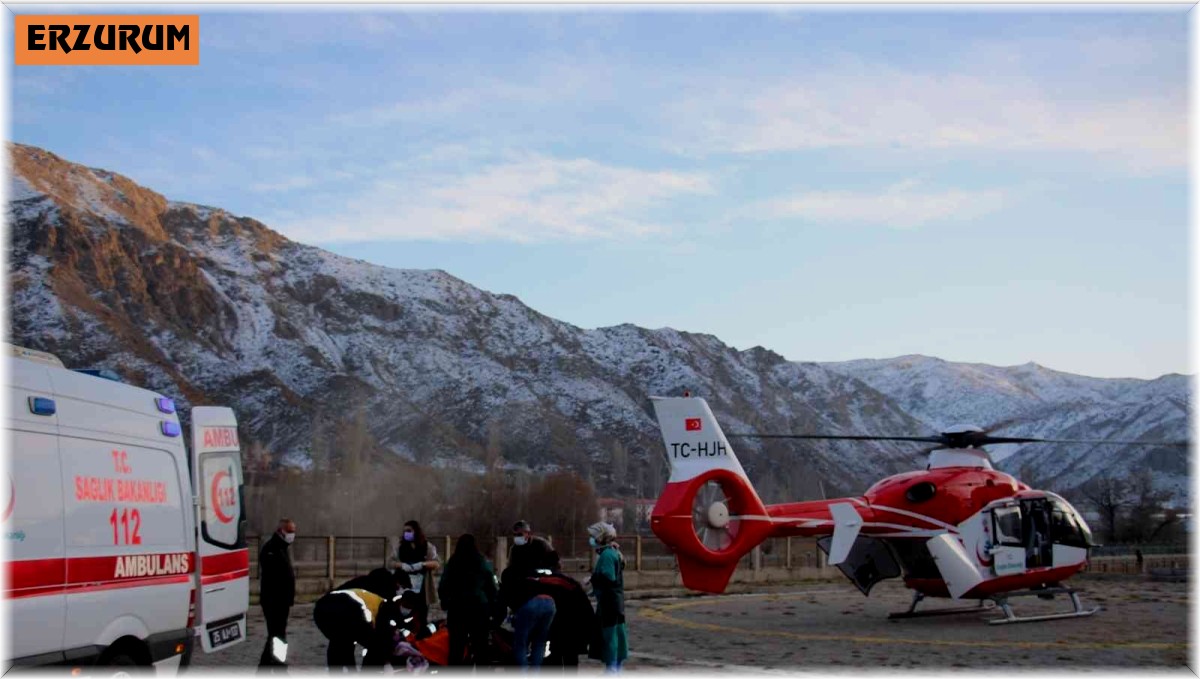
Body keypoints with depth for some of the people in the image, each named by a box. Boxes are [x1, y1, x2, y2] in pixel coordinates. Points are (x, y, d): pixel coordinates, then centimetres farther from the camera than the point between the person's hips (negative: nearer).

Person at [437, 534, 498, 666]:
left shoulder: (452, 563, -1)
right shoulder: (485, 563, 1)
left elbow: (442, 587, -1)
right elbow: (492, 588, 1)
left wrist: (445, 604, 14)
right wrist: (491, 608, 8)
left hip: (457, 607, 0)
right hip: (480, 607, 0)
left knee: (456, 646, 4)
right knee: (480, 645, 7)